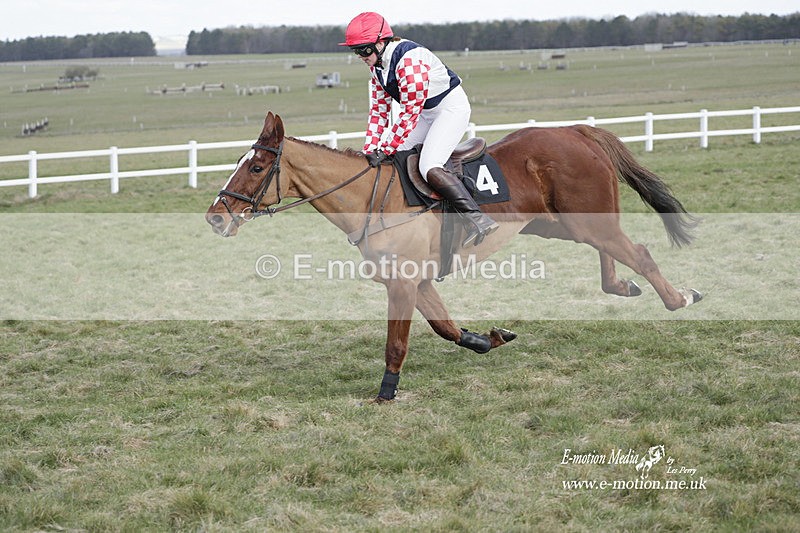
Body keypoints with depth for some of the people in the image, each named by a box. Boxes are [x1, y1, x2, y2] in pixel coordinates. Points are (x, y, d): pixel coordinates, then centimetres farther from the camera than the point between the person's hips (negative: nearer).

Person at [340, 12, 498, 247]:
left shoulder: (409, 59, -28)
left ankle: (477, 219, -27)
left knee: (429, 167, -26)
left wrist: (385, 150, -24)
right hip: (427, 113, 10)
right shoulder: (377, 65, 1)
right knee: (394, 158, 6)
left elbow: (410, 111, -27)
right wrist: (370, 150, -2)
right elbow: (379, 109, 7)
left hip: (452, 107, -10)